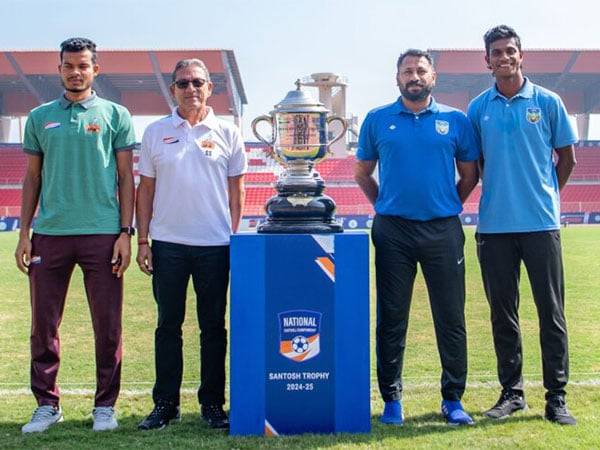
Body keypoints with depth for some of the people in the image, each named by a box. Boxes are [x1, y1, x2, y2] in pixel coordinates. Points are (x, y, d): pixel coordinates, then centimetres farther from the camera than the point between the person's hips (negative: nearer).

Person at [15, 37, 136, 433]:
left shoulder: (115, 115, 6)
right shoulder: (40, 117, 12)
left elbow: (126, 178, 4)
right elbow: (32, 178, 14)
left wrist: (125, 233, -4)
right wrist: (24, 233, 7)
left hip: (102, 233, -2)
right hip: (50, 233, 2)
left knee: (108, 326, 2)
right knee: (44, 324, 6)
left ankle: (105, 405, 15)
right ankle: (47, 404, 18)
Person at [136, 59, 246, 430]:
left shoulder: (227, 133, 5)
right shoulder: (156, 132, 7)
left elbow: (236, 190, 6)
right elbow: (146, 188, 8)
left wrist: (235, 237, 0)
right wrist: (142, 240, 2)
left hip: (215, 245, 0)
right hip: (167, 243, 1)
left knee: (213, 326, 6)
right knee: (168, 325, 7)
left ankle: (213, 403, 17)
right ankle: (165, 404, 17)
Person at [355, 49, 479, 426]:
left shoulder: (456, 120, 6)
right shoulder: (377, 120, 7)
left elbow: (470, 175, 13)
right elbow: (362, 172, 14)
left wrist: (450, 206, 7)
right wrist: (384, 205, 7)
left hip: (443, 230, 0)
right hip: (393, 232, 0)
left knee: (451, 317, 4)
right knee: (391, 318, 5)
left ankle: (453, 398, 17)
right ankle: (392, 398, 17)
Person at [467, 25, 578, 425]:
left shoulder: (547, 102, 2)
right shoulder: (478, 108, 7)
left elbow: (567, 157, 9)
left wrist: (546, 194, 7)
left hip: (541, 222, -2)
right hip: (494, 225, 2)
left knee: (551, 310, 2)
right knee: (503, 313, 9)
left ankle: (557, 396, 10)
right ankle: (512, 392, 20)